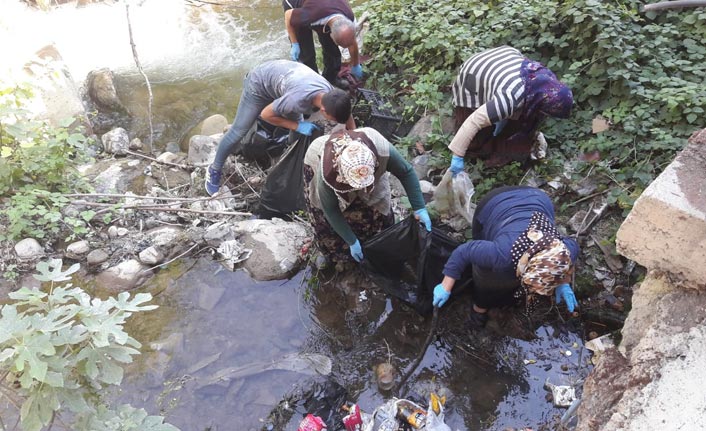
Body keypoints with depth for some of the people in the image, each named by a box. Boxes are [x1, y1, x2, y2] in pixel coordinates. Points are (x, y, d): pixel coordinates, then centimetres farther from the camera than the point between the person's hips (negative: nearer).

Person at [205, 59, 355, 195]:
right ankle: (214, 170, 16)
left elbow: (347, 116, -2)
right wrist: (298, 126, -24)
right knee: (238, 131, -2)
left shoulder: (331, 95, -24)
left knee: (298, 131, 9)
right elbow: (265, 114, -25)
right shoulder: (298, 100, -44)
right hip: (260, 83, -6)